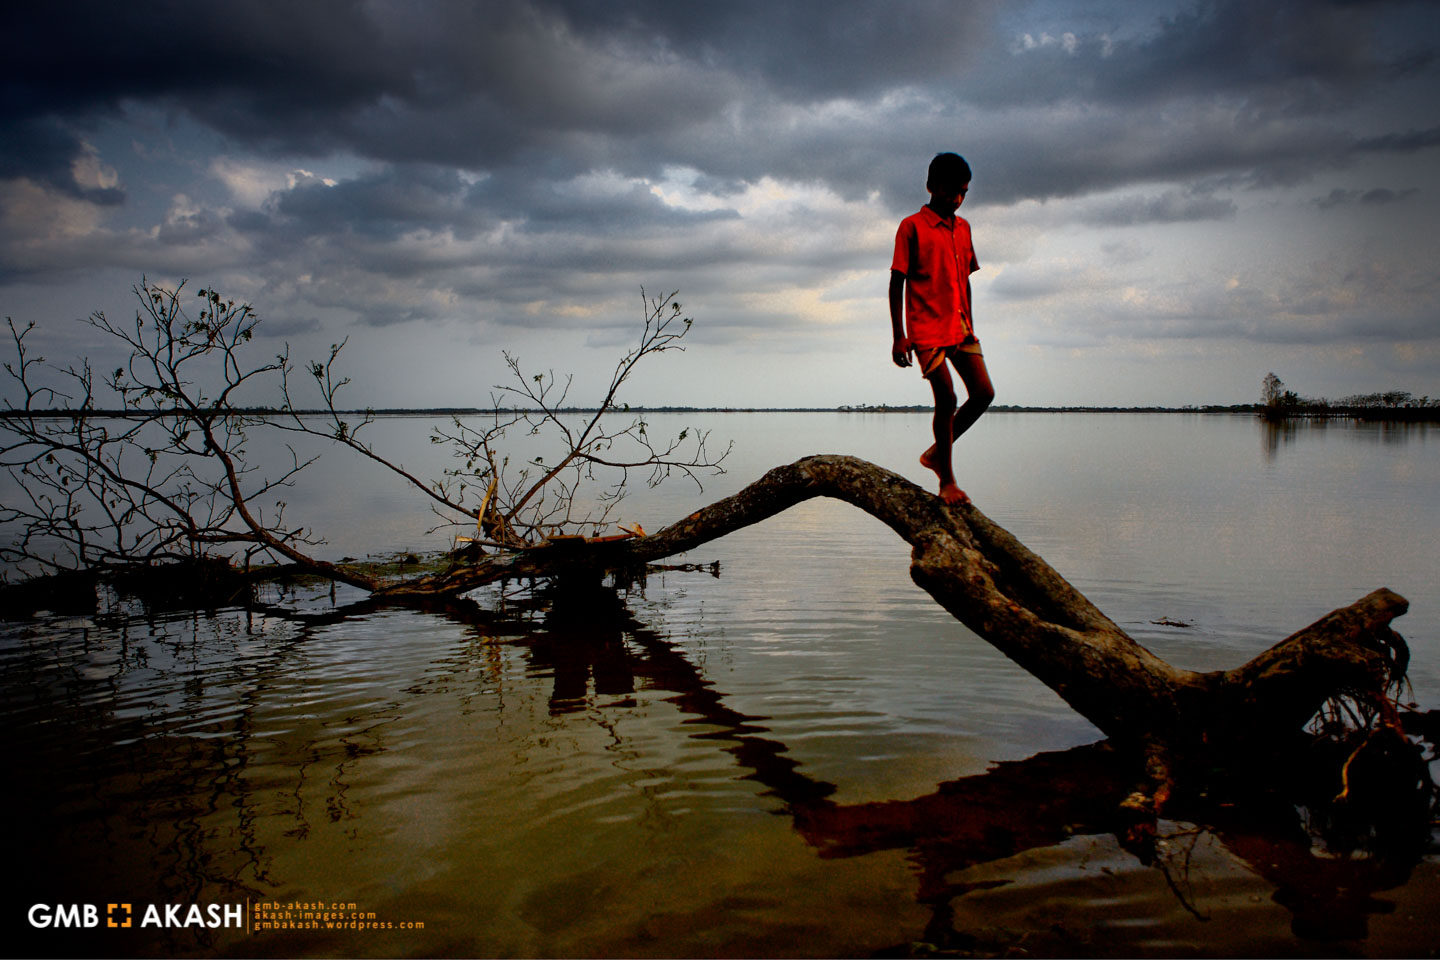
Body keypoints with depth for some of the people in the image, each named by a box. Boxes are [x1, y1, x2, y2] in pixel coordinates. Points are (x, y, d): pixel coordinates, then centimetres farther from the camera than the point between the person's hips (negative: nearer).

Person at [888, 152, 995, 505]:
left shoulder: (963, 227, 15)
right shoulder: (912, 227, -4)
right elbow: (897, 282, -6)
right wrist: (898, 336, -11)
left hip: (960, 327, 6)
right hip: (927, 328, -6)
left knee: (983, 393, -2)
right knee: (946, 398, -10)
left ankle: (937, 453, 17)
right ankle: (947, 481, 3)